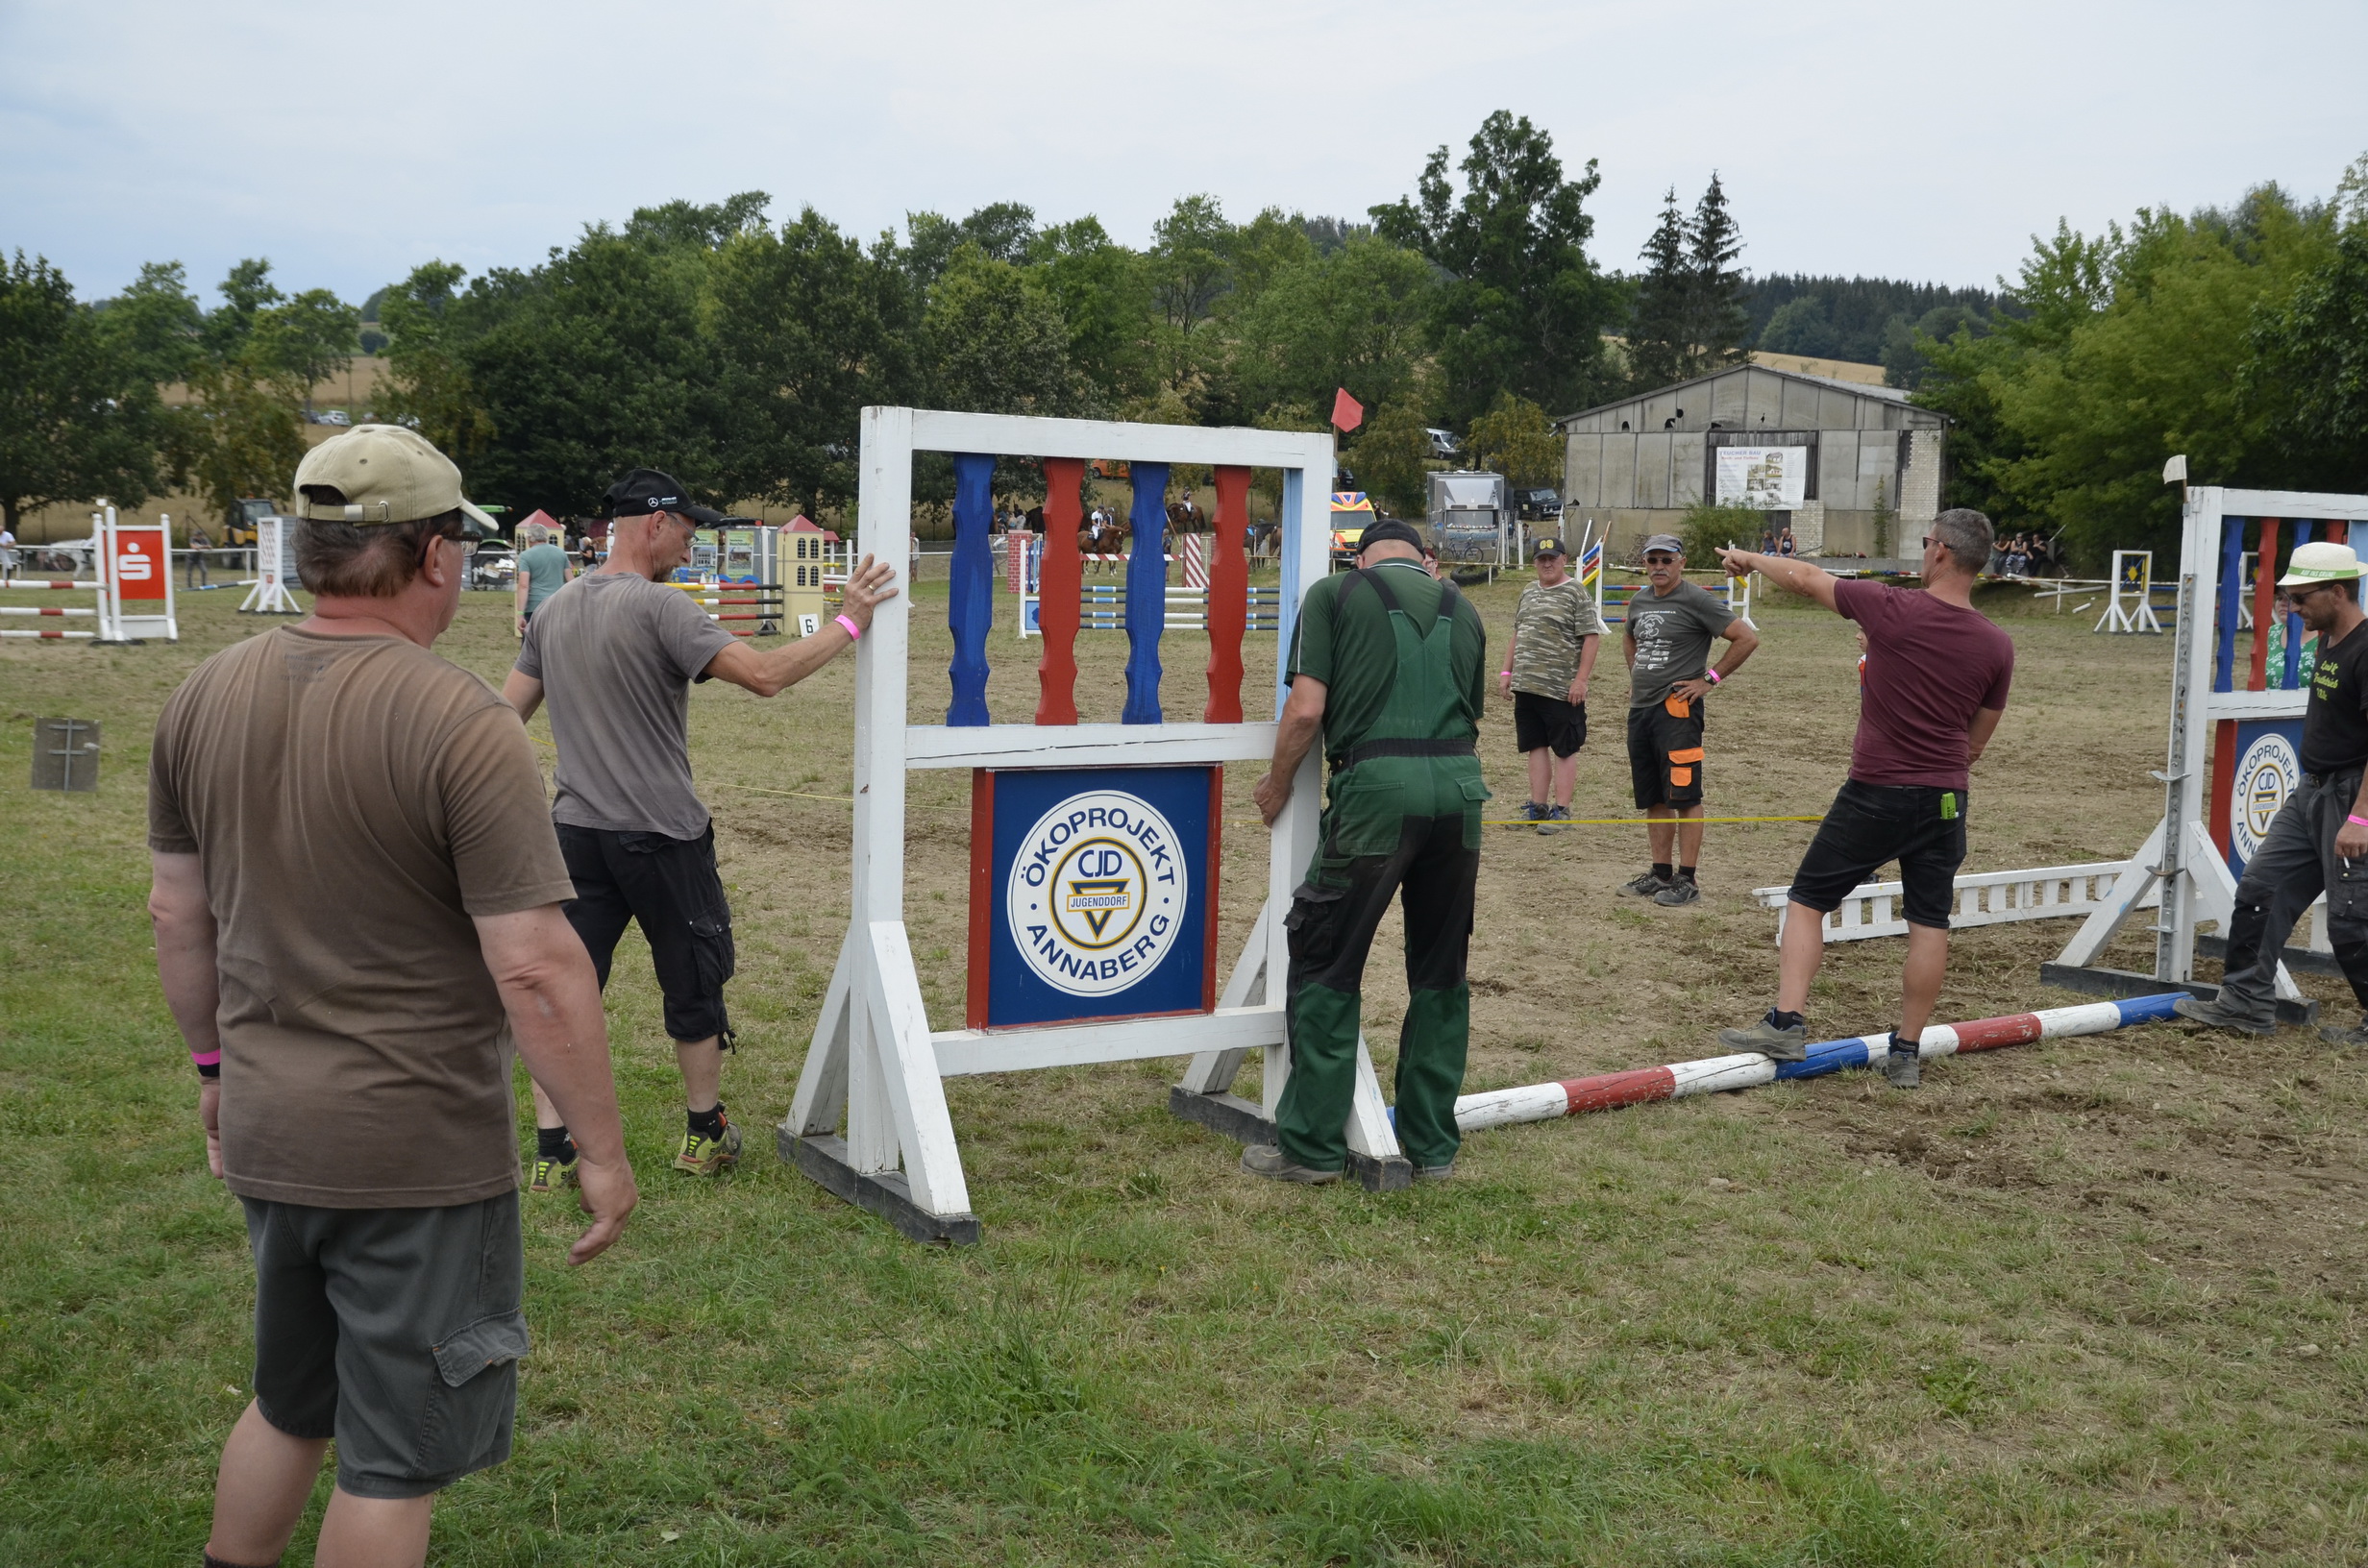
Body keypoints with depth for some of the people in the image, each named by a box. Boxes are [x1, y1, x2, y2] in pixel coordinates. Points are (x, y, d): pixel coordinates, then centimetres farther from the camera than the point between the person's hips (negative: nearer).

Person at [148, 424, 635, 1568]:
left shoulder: (205, 697, 0)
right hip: (420, 1151, -6)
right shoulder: (461, 726, -20)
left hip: (263, 1127, 7)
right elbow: (536, 970, -21)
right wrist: (602, 1151, -12)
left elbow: (176, 915, 10)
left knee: (289, 1406, 28)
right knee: (396, 1458, 12)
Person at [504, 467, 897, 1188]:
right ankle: (704, 1136, 24)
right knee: (694, 986, 12)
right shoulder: (658, 606, -15)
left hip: (577, 832, 6)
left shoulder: (553, 611, 8)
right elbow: (764, 675, -24)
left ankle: (552, 1153, 10)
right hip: (661, 836, -6)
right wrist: (849, 622, -15)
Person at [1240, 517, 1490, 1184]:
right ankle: (1432, 1147, 21)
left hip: (1378, 782, -5)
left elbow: (1306, 711, -2)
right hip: (1462, 784, 5)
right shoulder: (1461, 607, 21)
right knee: (1441, 973, 15)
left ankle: (1312, 1146, 10)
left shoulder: (1335, 593, 7)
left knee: (1325, 965, 6)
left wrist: (1276, 787, 13)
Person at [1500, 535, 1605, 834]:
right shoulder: (1528, 593, 15)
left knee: (1564, 750, 1)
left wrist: (1581, 679, -16)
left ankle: (1561, 811, 5)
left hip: (1562, 689, -7)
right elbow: (1516, 634, 22)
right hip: (1526, 686, 7)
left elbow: (1592, 638, -11)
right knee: (1536, 746, 11)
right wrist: (1507, 671, 15)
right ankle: (1538, 808, 18)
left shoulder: (1576, 594, -7)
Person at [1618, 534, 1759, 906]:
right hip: (1640, 708, 8)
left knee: (1684, 797, -6)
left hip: (1677, 708, -8)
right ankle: (1661, 873, 19)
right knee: (1652, 798, 11)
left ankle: (1687, 880, -3)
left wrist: (1710, 679, -10)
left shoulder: (1697, 600, -8)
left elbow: (1747, 638, -11)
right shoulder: (1639, 602, 14)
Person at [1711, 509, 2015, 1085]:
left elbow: (1807, 578, 3)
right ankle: (1906, 1052, 13)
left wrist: (1748, 559, 21)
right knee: (1929, 923, 8)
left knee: (1808, 900, 7)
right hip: (1945, 799, 4)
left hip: (1874, 793, -3)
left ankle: (1787, 1022, 0)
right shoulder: (1997, 646, -1)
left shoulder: (1892, 609, -12)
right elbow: (1977, 740, 9)